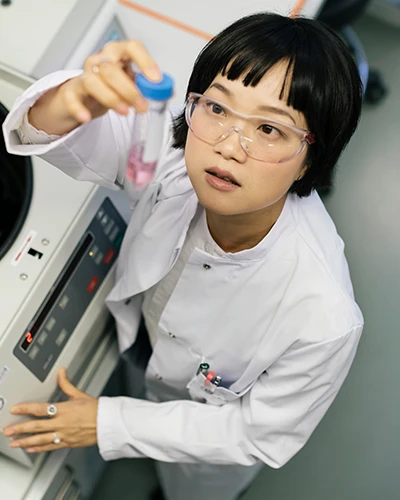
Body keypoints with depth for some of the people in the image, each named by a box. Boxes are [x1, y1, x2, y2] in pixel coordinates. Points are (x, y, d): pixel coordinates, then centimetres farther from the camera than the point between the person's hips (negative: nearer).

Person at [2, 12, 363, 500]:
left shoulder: (322, 315, -42)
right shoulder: (172, 154, -36)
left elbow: (260, 435, -26)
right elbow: (45, 129, -29)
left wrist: (111, 423, -23)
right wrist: (83, 96, -55)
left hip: (216, 426, -2)